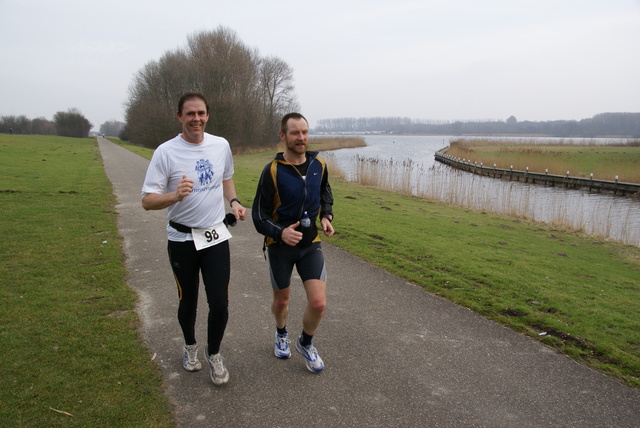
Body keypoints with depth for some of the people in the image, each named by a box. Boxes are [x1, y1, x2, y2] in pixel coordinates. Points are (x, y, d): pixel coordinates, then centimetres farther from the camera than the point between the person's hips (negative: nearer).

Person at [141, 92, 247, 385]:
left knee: (220, 304, -2)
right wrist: (175, 196, -34)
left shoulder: (221, 145, 1)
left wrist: (234, 202, 1)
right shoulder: (165, 152, -12)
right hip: (182, 240, -2)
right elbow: (147, 201, -14)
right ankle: (190, 346, 44)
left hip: (216, 237, 2)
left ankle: (213, 354, 25)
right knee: (188, 301, 14)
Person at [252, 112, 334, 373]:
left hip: (311, 244, 2)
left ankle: (305, 344, 25)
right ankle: (281, 334, 51)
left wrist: (326, 217, -1)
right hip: (280, 246, -2)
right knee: (281, 300, 17)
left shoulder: (318, 164, -4)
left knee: (318, 303, -7)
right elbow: (259, 216, -12)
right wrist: (280, 232, -29)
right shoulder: (273, 170, -16)